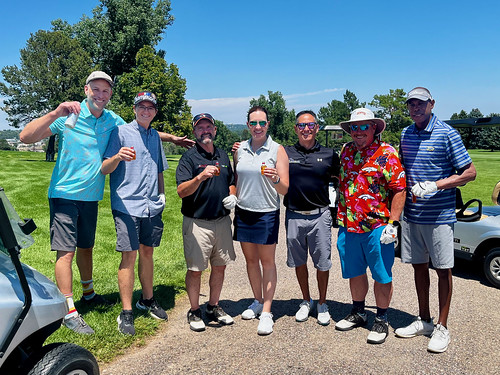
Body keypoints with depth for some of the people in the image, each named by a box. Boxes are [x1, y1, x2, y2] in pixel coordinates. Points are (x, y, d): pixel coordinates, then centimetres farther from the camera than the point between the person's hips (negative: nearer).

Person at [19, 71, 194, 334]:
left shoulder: (112, 120, 5)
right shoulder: (69, 116, -10)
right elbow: (26, 137, -16)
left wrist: (172, 138, 20)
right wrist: (55, 114, -28)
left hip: (90, 195, 5)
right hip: (65, 194, -5)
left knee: (86, 247, 18)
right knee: (66, 251, -5)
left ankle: (88, 295, 35)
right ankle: (68, 311, 3)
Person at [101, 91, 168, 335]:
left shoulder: (155, 136, 17)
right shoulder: (121, 132, -1)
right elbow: (105, 169, -7)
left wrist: (161, 194, 16)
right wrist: (118, 157, -27)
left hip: (152, 206, 5)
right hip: (127, 205, -5)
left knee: (147, 252, 13)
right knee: (129, 255, -5)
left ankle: (147, 300, 29)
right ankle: (126, 313, 5)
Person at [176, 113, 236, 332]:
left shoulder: (223, 156, 12)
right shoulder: (189, 158, -6)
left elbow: (231, 182, 24)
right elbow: (181, 191, -18)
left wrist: (232, 196, 3)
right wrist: (201, 177, -34)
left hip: (222, 221, 5)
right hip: (197, 222, -5)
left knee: (220, 266, 12)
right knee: (195, 269, 2)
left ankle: (214, 307, 30)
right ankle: (194, 312, 20)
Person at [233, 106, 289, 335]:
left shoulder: (277, 150, -5)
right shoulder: (240, 149, 7)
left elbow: (284, 190, -9)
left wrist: (275, 179, -29)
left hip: (266, 213, -4)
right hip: (243, 212, 4)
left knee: (267, 262, 2)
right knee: (250, 259, 14)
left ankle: (266, 313, 10)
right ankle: (257, 301, 31)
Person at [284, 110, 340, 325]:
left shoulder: (329, 155, 3)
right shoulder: (285, 153, 3)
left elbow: (341, 180, 15)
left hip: (320, 216, -1)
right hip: (294, 216, 1)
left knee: (323, 263, 7)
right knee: (299, 262, 13)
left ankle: (322, 304, 27)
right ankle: (306, 301, 33)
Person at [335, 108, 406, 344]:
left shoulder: (386, 153, -7)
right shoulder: (346, 151, 10)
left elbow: (399, 190, -10)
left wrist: (393, 223, -16)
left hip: (376, 227, -5)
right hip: (348, 226, 6)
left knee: (382, 276, 6)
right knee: (355, 272, 17)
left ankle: (381, 320, 23)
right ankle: (358, 313, 35)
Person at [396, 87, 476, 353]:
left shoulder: (446, 133, -7)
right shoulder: (406, 134, 10)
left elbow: (470, 172, -8)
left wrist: (435, 186, -19)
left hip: (439, 216, -5)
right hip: (411, 215, 5)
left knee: (443, 270, 4)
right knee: (419, 266, 13)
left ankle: (441, 328, 17)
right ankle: (424, 321, 28)